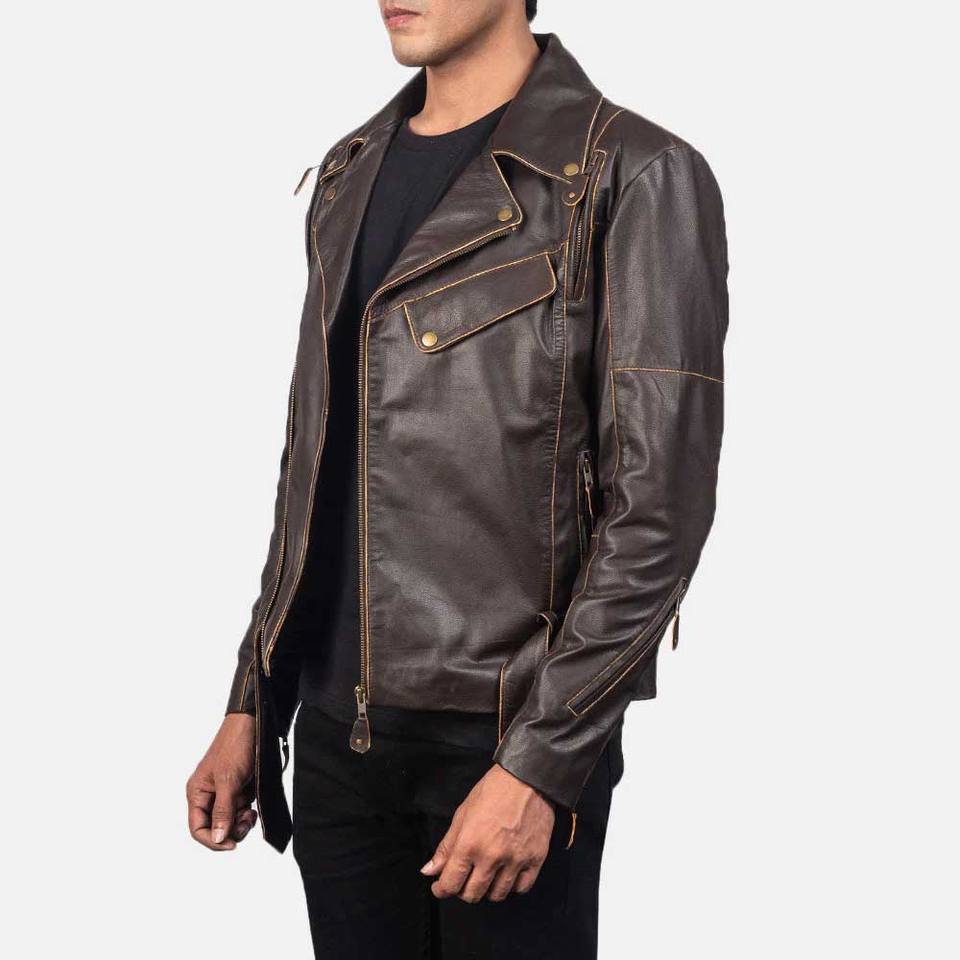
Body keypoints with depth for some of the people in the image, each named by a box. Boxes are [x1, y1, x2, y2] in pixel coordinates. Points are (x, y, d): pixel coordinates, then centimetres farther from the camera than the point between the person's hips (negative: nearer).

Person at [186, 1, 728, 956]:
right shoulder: (349, 174, 11)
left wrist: (539, 763, -17)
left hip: (508, 736, -5)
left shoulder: (634, 179, -10)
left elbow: (659, 506, -14)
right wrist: (249, 705, 12)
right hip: (333, 733, 6)